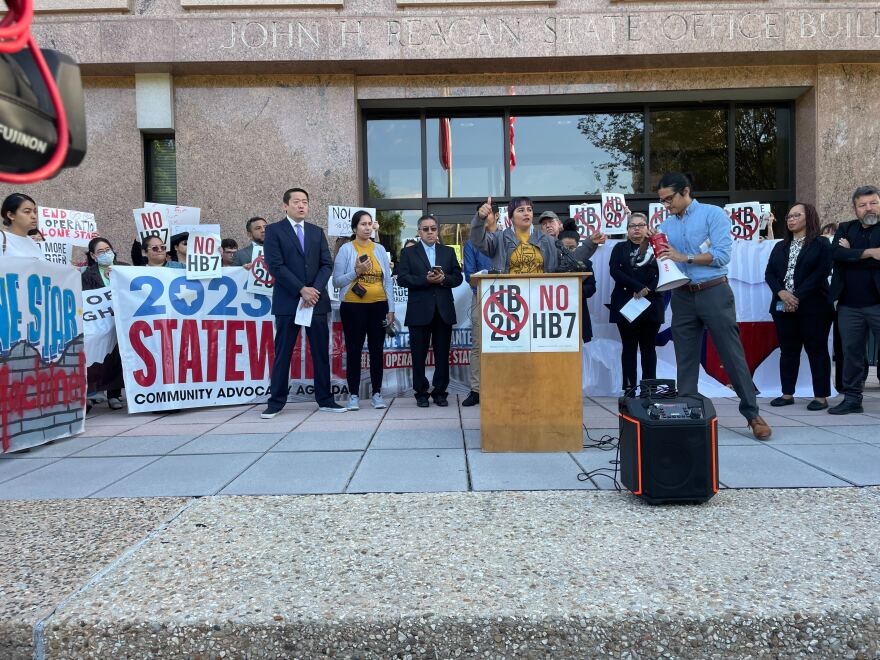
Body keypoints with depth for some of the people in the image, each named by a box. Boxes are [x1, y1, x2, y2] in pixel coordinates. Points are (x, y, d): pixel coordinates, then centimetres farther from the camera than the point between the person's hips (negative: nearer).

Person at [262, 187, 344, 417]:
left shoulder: (317, 231, 14)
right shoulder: (274, 230, 2)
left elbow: (327, 264, 7)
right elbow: (275, 266, -8)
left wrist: (315, 290, -9)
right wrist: (301, 290, -14)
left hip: (317, 300, 4)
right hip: (287, 301, -4)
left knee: (321, 352, 6)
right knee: (282, 353, 2)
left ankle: (325, 400, 15)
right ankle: (276, 401, 10)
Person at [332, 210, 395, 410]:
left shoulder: (379, 249, 9)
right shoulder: (346, 249, 0)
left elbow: (388, 281, 9)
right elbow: (337, 281, -2)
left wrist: (391, 309, 4)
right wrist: (356, 271, -16)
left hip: (378, 306, 3)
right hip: (353, 307, -3)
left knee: (376, 350, 7)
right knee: (354, 350, 2)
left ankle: (377, 393, 16)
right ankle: (353, 395, 10)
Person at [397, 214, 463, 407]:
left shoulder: (448, 252, 15)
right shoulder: (408, 252, 7)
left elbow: (458, 277, 9)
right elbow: (402, 278, -4)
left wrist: (443, 279, -12)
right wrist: (426, 280, -16)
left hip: (444, 310, 2)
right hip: (419, 310, -2)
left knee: (442, 354, 5)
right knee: (419, 354, 2)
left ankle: (440, 392, 14)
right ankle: (421, 393, 12)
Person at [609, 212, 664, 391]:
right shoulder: (620, 248, 12)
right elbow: (614, 270, -3)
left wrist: (648, 289, -15)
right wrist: (638, 287, -13)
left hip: (650, 304, 0)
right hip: (625, 305, 0)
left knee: (648, 348, 3)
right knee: (629, 347, 2)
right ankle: (629, 389, 3)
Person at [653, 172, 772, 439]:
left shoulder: (713, 214, -1)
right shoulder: (666, 225, 14)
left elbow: (722, 255, -12)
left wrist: (685, 257, -13)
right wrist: (656, 250, -7)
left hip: (714, 292, -5)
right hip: (682, 297, 5)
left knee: (732, 355, -2)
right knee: (685, 359, 7)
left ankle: (752, 414, 7)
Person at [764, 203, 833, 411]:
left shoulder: (821, 244, 1)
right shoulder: (780, 247, 17)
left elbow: (821, 273, -11)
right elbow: (769, 273, 7)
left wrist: (798, 297, -18)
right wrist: (782, 293, -12)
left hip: (813, 307, -5)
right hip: (783, 307, 5)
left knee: (817, 351, -1)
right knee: (788, 351, 8)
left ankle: (821, 397, 4)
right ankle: (787, 394, 14)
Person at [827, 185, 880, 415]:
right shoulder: (845, 229, 11)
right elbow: (837, 254, -8)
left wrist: (852, 254, -9)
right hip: (849, 305, 3)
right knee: (851, 353, 10)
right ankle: (852, 399, 19)